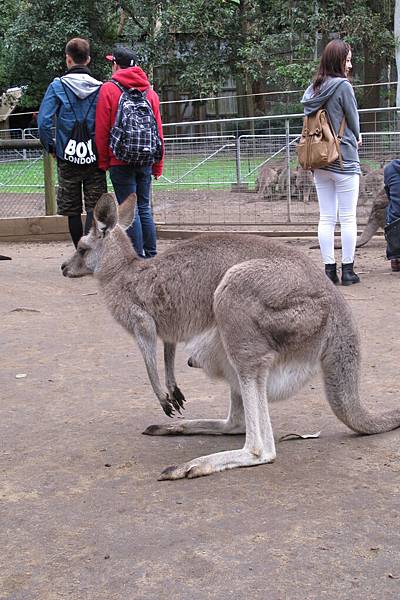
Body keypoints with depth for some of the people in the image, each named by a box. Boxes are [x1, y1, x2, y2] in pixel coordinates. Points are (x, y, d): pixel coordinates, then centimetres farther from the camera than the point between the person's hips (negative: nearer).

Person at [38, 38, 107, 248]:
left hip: (67, 158, 0)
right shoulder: (100, 88, -2)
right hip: (95, 158, 0)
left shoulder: (57, 86, -4)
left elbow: (43, 122, -10)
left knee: (72, 209, 11)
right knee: (95, 206, 1)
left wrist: (50, 147, 4)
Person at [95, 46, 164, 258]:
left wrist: (103, 161, 2)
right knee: (144, 207, 12)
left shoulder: (108, 89, -3)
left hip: (120, 160, -4)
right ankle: (151, 256, 13)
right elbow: (158, 130, 10)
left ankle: (138, 258, -2)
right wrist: (157, 166, 14)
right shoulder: (150, 91, 10)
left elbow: (102, 129, -5)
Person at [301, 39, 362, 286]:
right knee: (348, 218, 2)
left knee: (326, 218, 9)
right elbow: (354, 120, -5)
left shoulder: (313, 90, 7)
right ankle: (347, 270, 6)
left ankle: (330, 269, 11)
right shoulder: (343, 86, -12)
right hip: (344, 161, -6)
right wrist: (356, 138, 18)